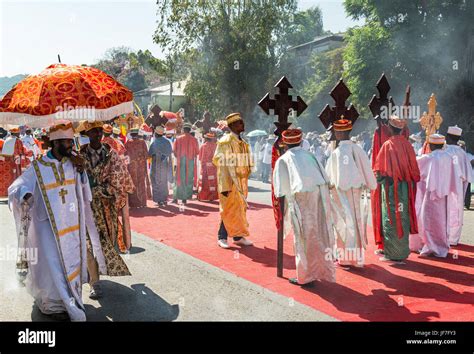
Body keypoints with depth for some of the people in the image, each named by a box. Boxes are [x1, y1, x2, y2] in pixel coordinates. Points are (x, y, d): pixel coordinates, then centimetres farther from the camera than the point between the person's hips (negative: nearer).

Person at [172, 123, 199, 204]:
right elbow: (197, 152, 1)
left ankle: (176, 197, 3)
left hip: (180, 161, 1)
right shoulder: (194, 139, -3)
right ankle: (185, 198, 6)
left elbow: (174, 151, 2)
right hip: (190, 162, -1)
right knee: (189, 179, 7)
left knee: (179, 179, 7)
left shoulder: (178, 139, -1)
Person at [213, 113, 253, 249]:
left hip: (241, 182, 7)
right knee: (228, 210, 0)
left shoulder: (243, 143, 11)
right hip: (230, 182, -7)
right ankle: (222, 238, 12)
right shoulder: (225, 142, -13)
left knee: (241, 209, 12)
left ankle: (238, 236, 23)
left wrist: (245, 183, 15)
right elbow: (222, 165, -17)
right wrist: (225, 186, -22)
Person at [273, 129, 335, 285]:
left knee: (304, 238, 4)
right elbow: (325, 177, 16)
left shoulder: (283, 160, 8)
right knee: (321, 235, 12)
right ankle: (325, 271, 22)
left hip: (301, 197, -4)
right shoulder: (309, 155, 19)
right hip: (320, 195, 4)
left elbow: (281, 189, 1)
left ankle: (305, 276, 10)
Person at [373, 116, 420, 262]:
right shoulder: (407, 145, 3)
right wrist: (410, 181, 18)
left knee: (391, 219, 1)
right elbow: (414, 168, 8)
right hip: (406, 188, 5)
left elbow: (379, 170, -9)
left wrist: (379, 178, 9)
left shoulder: (387, 145, -11)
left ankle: (391, 254, 4)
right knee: (403, 218, 13)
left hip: (391, 187, -5)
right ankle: (403, 252, 20)